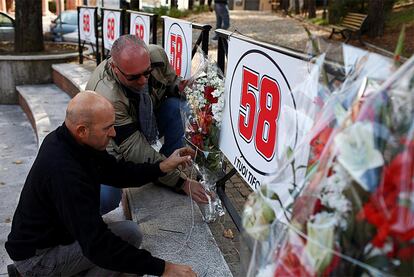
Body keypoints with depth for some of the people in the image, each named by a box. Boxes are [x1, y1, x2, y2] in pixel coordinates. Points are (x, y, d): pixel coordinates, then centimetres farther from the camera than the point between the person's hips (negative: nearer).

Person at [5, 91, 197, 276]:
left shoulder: (67, 139, -7)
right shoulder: (63, 171, -35)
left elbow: (115, 172, 6)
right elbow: (97, 246, -35)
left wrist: (163, 167, -7)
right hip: (36, 257, -9)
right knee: (129, 233, -19)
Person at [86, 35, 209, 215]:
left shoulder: (157, 55, -22)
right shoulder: (106, 97, -38)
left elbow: (171, 81, 1)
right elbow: (135, 151, -34)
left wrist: (180, 87, -26)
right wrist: (182, 182, -35)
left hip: (147, 122, 5)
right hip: (116, 143, -5)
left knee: (175, 105, -25)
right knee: (107, 199, -30)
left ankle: (173, 166, -8)